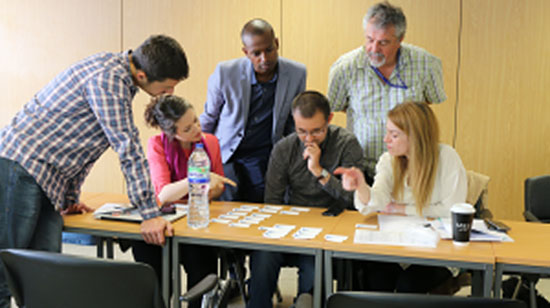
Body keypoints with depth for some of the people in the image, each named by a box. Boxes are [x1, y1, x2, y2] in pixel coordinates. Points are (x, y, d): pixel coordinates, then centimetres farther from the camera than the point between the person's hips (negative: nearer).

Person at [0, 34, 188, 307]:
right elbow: (128, 148, -20)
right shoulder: (108, 78, -18)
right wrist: (150, 214, -16)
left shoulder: (119, 73, 13)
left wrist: (71, 197, 21)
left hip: (48, 179, 9)